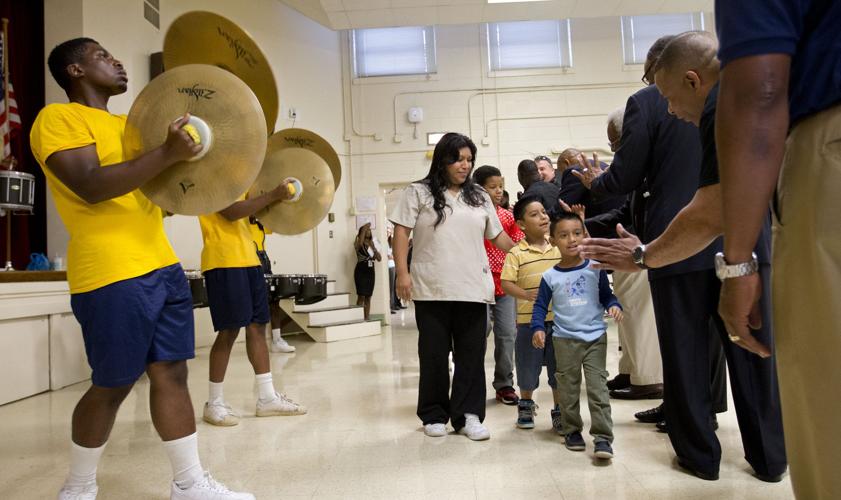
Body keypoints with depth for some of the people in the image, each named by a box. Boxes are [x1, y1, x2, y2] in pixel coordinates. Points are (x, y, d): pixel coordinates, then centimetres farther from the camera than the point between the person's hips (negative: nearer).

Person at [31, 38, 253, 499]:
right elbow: (91, 186, -20)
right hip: (112, 275, -8)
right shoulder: (57, 119, -4)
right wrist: (167, 153, -27)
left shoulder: (126, 124, 22)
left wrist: (186, 154, 14)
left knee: (171, 373, 7)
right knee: (111, 386, 2)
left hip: (162, 266, 8)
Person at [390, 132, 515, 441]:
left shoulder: (480, 197, 15)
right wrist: (402, 273, -9)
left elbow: (497, 235, 18)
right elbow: (401, 232, 0)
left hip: (473, 289, 3)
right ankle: (434, 415, 19)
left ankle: (468, 415, 13)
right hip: (431, 289, -3)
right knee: (434, 354, 6)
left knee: (471, 354, 4)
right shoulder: (419, 193, 4)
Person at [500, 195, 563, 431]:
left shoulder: (560, 247, 5)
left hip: (558, 318, 3)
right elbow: (506, 283, -12)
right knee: (528, 367, 11)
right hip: (528, 320, -2)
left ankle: (559, 412, 25)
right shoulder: (516, 253, -6)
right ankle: (526, 405, 36)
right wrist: (525, 294, -31)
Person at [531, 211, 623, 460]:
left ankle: (603, 437, 2)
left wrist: (614, 306, -11)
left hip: (595, 338, 0)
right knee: (568, 388, 9)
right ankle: (572, 430, 24)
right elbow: (540, 306, 2)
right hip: (565, 340, 0)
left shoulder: (595, 269, 0)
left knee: (598, 387, -3)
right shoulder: (550, 276, -2)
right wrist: (538, 328, -12)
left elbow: (606, 295, 9)